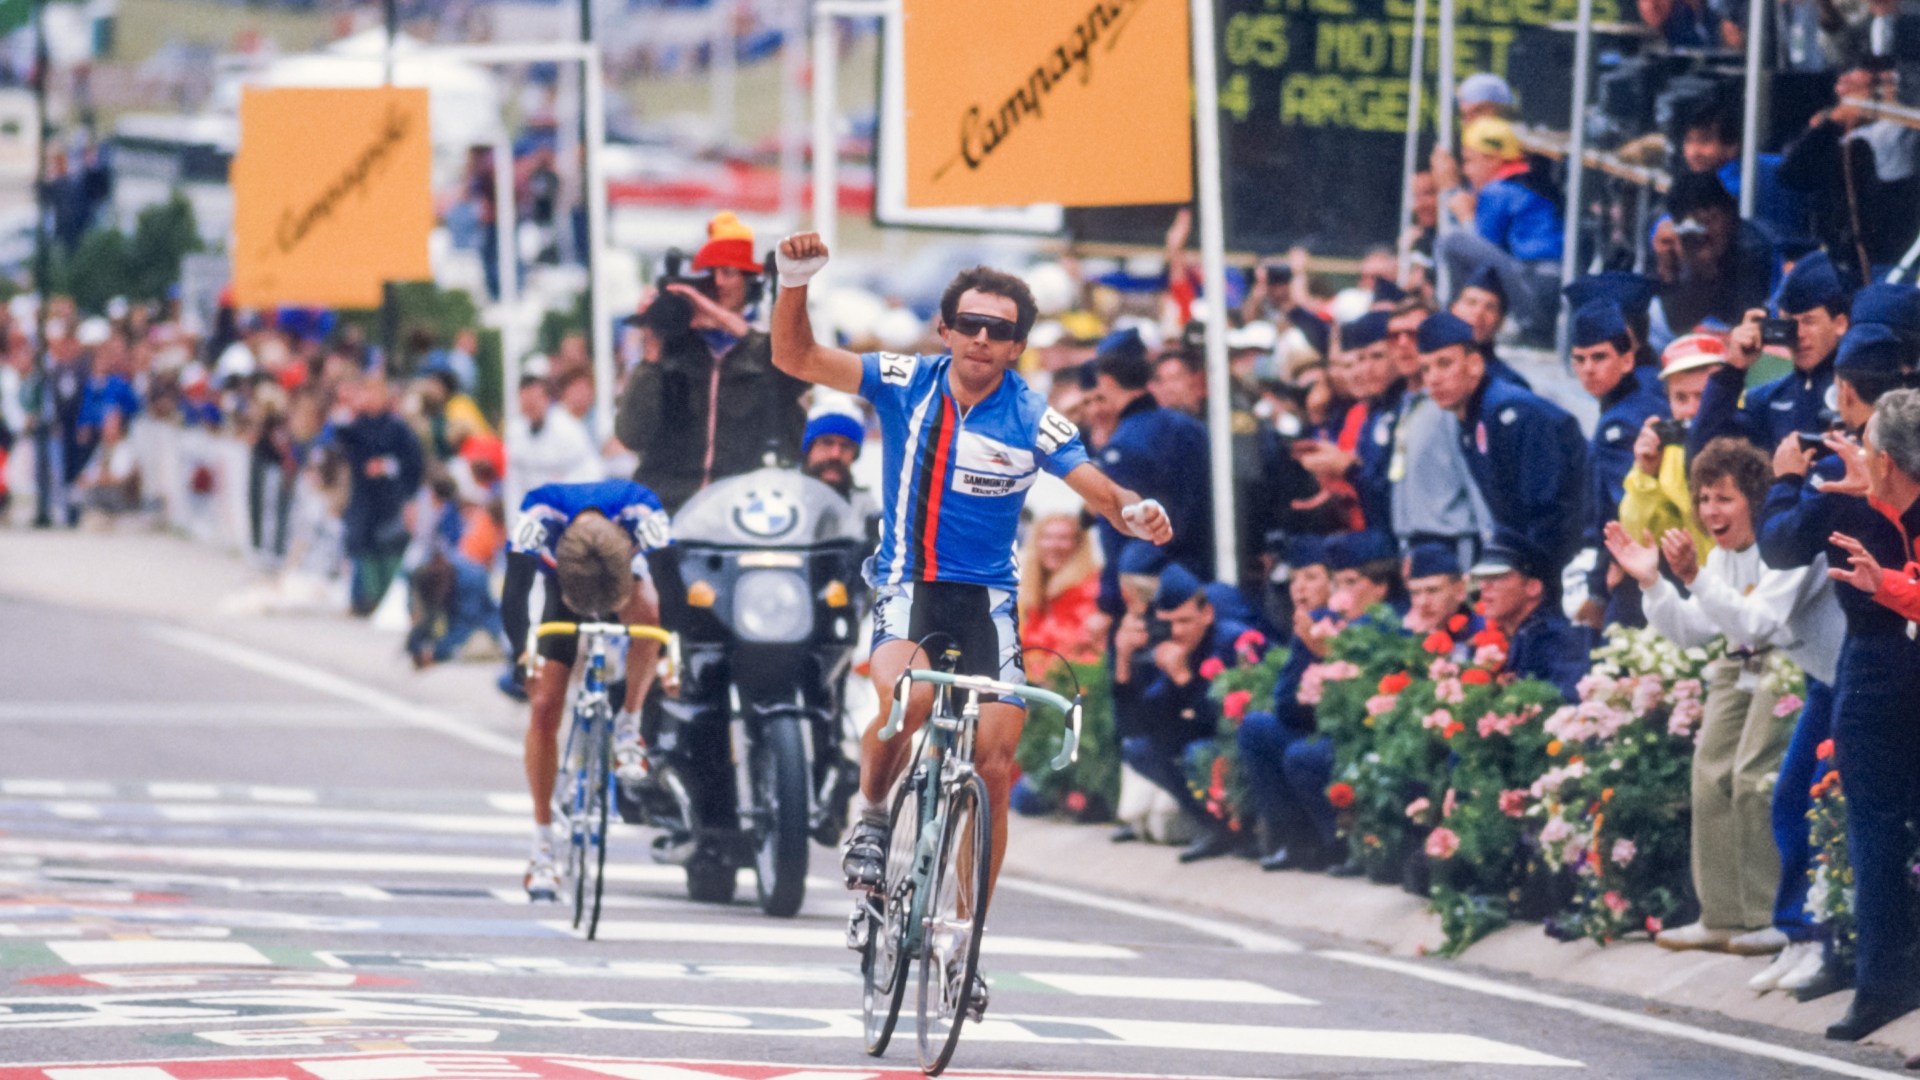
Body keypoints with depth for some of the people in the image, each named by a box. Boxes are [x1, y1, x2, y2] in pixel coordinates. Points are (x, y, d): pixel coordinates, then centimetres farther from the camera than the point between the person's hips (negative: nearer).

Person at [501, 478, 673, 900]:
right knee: (544, 706, -12)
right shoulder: (541, 513, -38)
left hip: (627, 577, 0)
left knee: (647, 608, -38)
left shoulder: (640, 511, -38)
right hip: (562, 596, 1)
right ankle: (542, 849, -2)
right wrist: (521, 653, -55)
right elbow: (514, 592, -41)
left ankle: (629, 726, -19)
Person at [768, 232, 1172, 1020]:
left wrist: (1135, 512, -33)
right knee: (905, 694, -34)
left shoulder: (1032, 420, -7)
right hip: (906, 585, -1)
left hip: (986, 599, 1)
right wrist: (795, 280, -26)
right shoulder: (906, 385, -5)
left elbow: (1099, 489, -9)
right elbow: (795, 358, -9)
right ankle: (870, 819, -4)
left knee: (995, 765, -5)